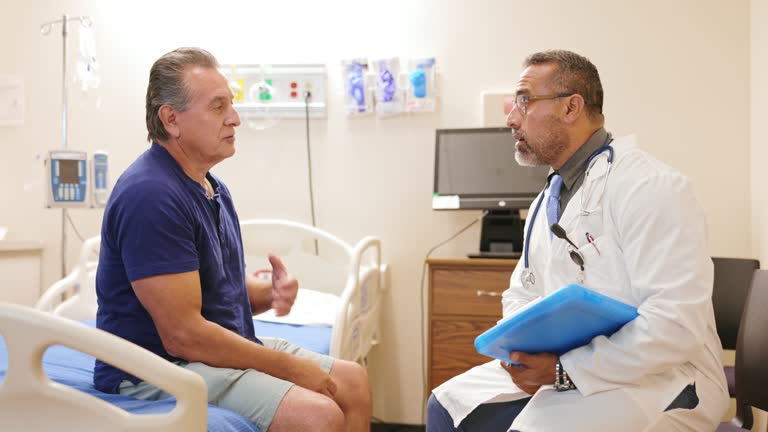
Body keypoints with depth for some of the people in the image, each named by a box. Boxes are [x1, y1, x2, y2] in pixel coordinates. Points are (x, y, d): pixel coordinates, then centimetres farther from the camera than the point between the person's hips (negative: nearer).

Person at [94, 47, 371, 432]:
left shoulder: (212, 187, 10)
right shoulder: (151, 195, -23)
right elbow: (182, 335, -25)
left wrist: (271, 293, -6)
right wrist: (290, 367, -17)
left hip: (227, 348, 10)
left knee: (352, 381, 8)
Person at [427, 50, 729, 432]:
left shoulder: (649, 187, -17)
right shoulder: (547, 201, 13)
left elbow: (678, 322, -25)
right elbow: (522, 294, 19)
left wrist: (565, 370, -25)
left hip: (655, 381, -8)